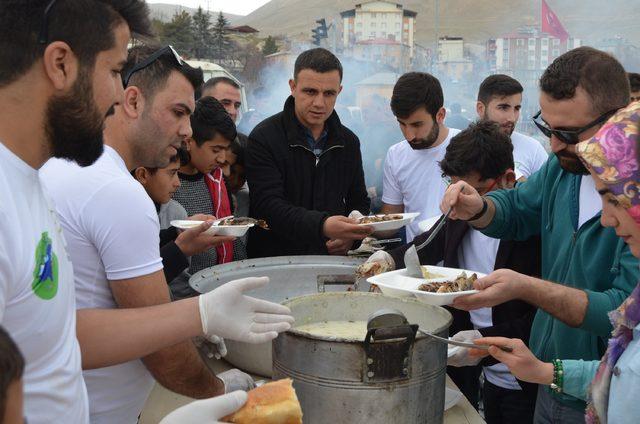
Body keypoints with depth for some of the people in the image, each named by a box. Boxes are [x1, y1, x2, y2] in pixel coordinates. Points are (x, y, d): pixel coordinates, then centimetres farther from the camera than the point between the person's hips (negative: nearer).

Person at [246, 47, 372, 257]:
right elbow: (268, 206, -17)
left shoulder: (349, 141, 11)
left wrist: (352, 235, -1)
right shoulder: (263, 138, -6)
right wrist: (322, 226, -33)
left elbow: (359, 202, 21)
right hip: (274, 263, -4)